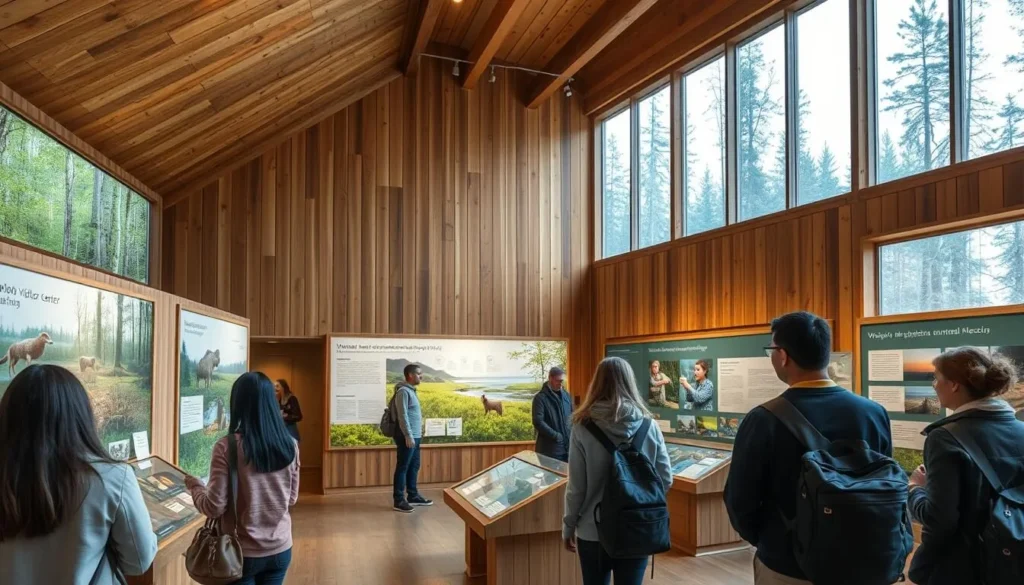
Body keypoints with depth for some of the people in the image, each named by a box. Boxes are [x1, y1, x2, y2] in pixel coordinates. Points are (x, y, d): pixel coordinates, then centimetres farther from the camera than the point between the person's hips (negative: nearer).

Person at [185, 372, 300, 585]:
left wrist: (194, 485, 5)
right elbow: (292, 498, 6)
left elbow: (214, 507, -13)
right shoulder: (290, 445, -5)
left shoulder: (227, 447, -16)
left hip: (242, 553, -3)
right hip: (281, 550, 3)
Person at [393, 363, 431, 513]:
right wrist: (408, 436, -21)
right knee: (403, 467, -5)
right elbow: (403, 415, -19)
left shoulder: (411, 390, 15)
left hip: (415, 436, 10)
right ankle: (399, 500, -1)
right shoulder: (403, 391, -14)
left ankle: (413, 496, 24)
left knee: (414, 466, 15)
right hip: (407, 437, -10)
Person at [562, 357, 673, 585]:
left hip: (593, 532, -1)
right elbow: (666, 480, -1)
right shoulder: (649, 426, -7)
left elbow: (576, 487, -10)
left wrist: (568, 526, 4)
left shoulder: (583, 427, -13)